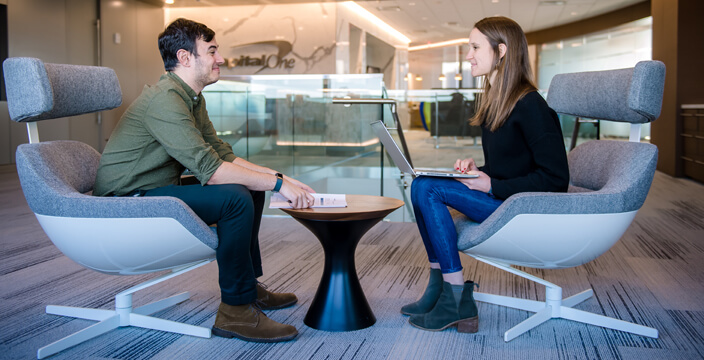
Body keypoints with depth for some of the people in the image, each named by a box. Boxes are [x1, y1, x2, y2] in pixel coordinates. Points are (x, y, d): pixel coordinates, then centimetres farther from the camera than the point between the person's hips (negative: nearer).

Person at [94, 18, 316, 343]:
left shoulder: (192, 99, 11)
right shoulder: (164, 100, -22)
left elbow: (223, 155, 10)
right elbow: (209, 169, -29)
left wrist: (279, 178, -1)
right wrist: (277, 183, -24)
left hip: (157, 191, 10)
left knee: (252, 188, 12)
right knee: (235, 198, -27)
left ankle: (250, 286, 21)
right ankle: (236, 311, -16)